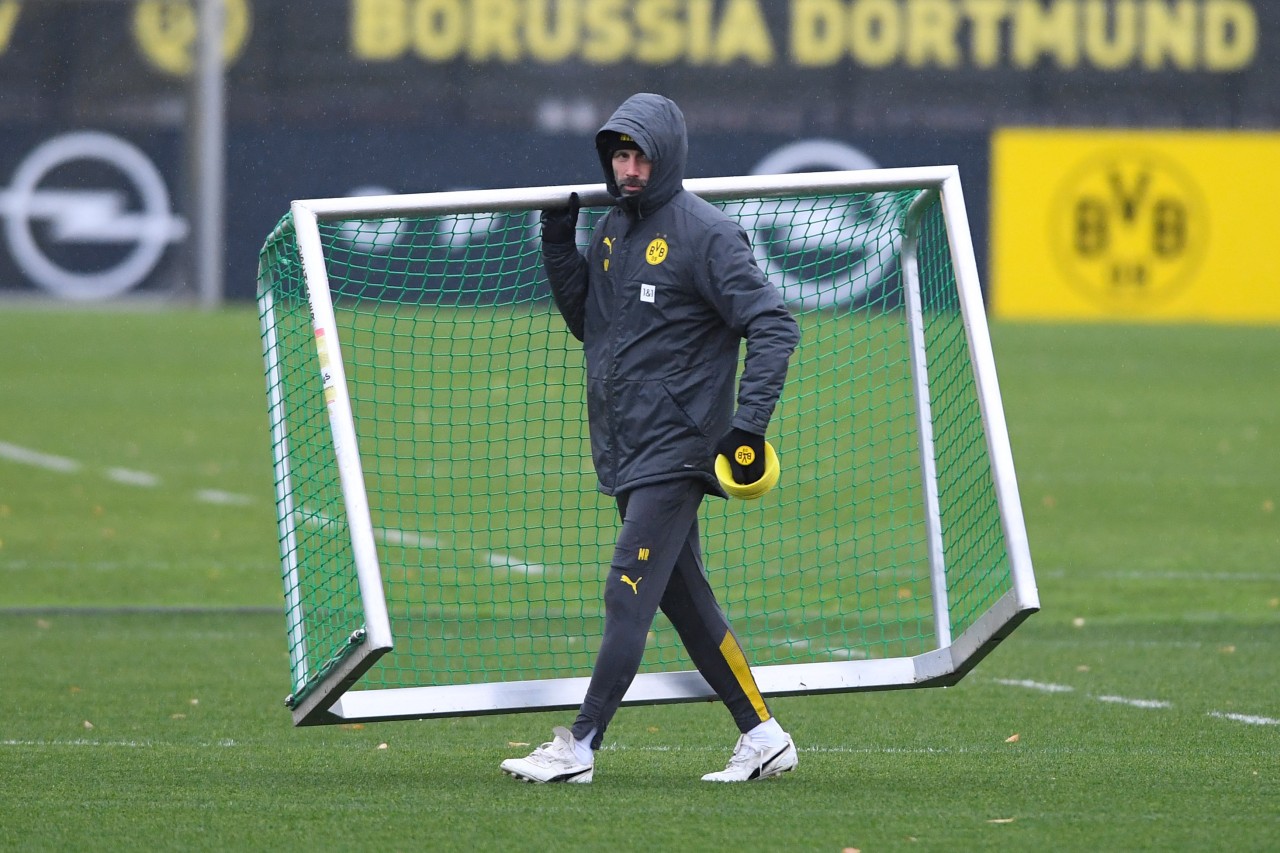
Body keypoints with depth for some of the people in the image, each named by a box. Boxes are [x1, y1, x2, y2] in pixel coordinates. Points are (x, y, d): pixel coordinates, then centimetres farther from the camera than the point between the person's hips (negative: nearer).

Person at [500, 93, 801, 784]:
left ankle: (578, 748, -13)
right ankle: (761, 737, 16)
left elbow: (773, 325, -14)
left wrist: (748, 423, -22)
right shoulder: (614, 228, 13)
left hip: (675, 449, -9)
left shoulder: (705, 234, -11)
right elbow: (586, 322, 22)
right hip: (624, 453, 9)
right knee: (685, 600, 10)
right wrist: (558, 242, 7)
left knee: (629, 594, -11)